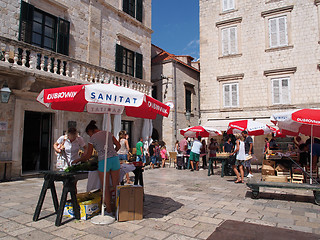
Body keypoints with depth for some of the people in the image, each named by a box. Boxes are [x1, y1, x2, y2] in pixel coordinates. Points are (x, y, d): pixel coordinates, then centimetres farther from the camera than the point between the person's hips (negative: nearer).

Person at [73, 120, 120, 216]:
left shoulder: (92, 138, 3)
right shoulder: (108, 133, 14)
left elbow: (88, 156, 6)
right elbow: (118, 145, 14)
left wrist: (78, 160, 23)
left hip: (103, 161, -4)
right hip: (115, 158, 4)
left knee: (106, 188, 7)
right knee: (115, 186, 11)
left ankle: (109, 211, 14)